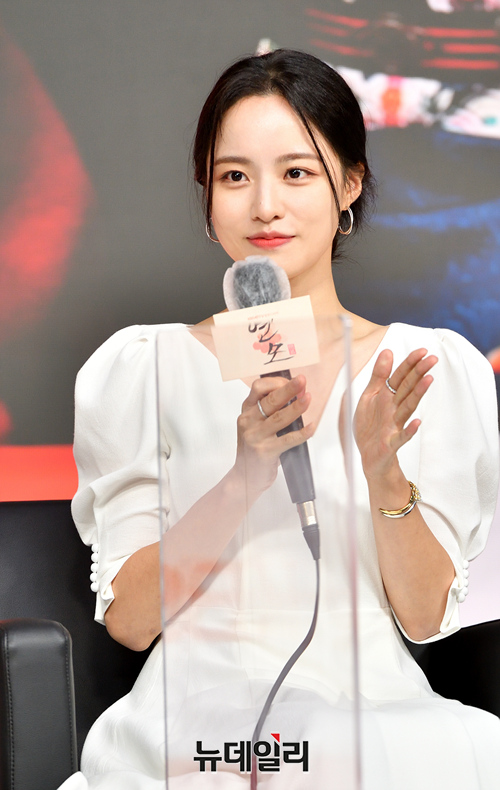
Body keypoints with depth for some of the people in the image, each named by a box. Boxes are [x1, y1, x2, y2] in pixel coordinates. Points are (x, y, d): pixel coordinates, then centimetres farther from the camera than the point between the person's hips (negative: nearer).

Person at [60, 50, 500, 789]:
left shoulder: (435, 367, 6)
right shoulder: (139, 366, 5)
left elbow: (426, 617, 3)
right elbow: (128, 619, -3)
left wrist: (384, 473, -15)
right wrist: (244, 477, -17)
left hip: (374, 714, 2)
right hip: (195, 720, -1)